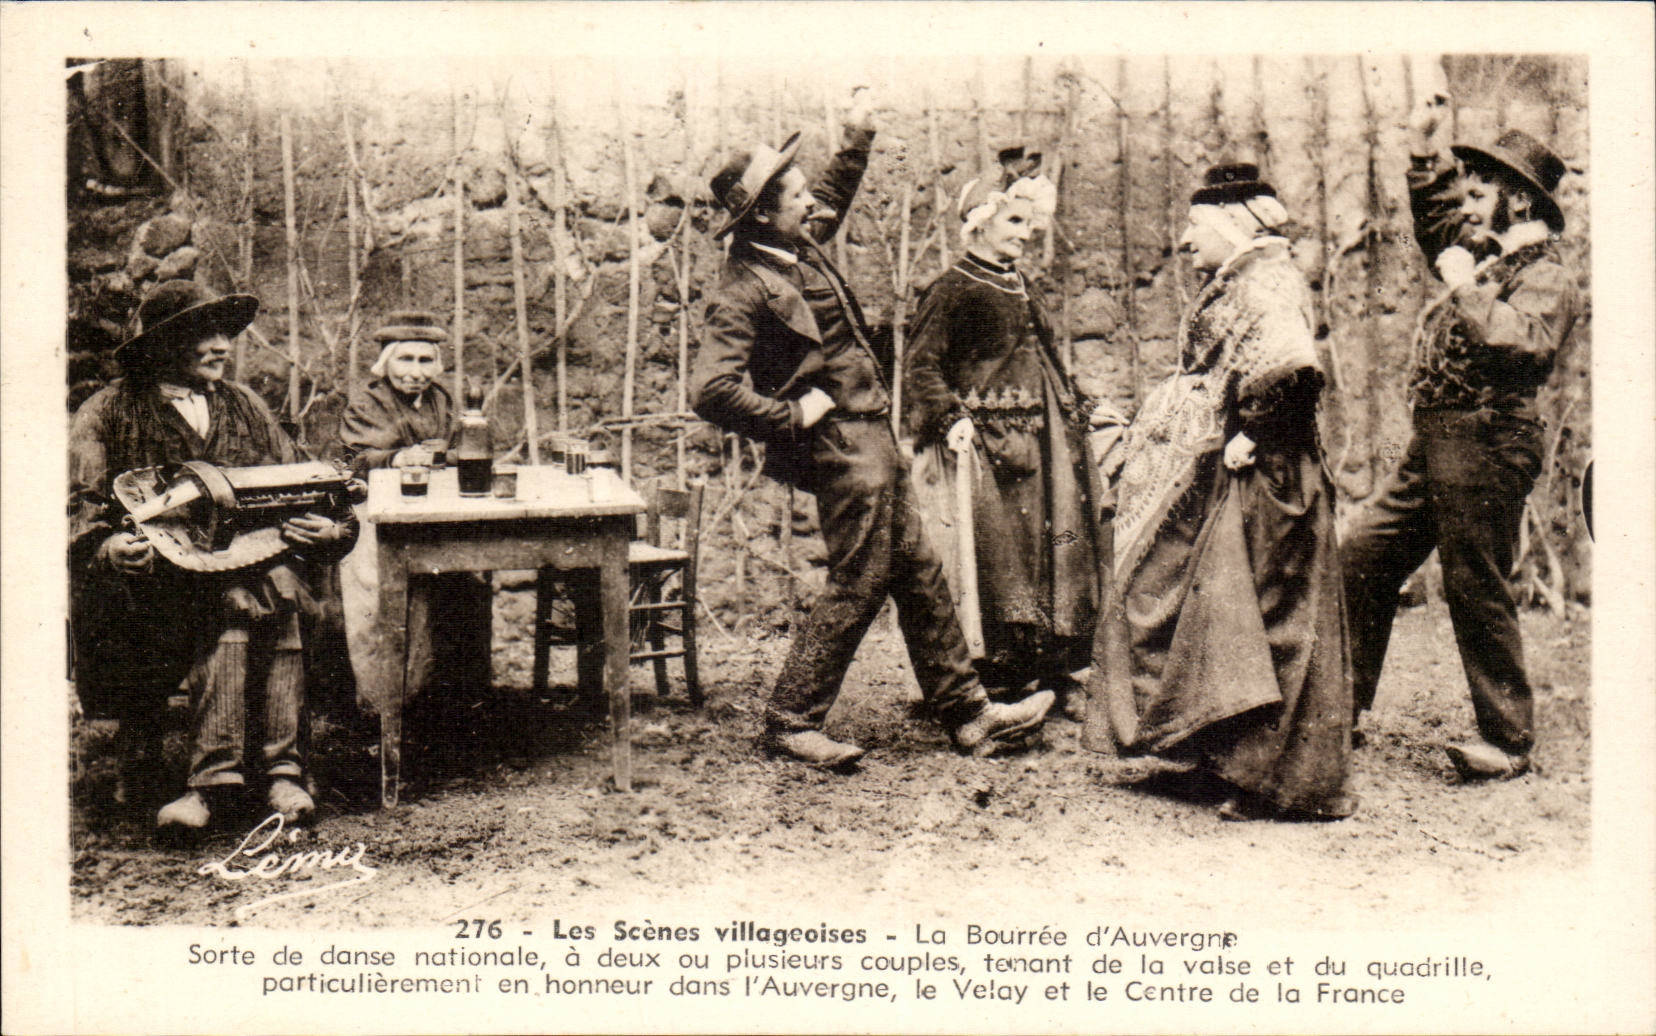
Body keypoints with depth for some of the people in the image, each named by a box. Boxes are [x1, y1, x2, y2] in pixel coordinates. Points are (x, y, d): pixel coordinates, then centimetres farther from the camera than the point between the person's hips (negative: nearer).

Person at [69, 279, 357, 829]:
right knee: (233, 600, -35)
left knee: (275, 582, -32)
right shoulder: (108, 414, 5)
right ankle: (280, 768, -35)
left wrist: (328, 529, -5)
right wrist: (108, 549, -24)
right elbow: (77, 512, -1)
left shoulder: (245, 406, 17)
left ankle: (215, 776, -33)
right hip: (154, 576, -3)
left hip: (252, 561, 3)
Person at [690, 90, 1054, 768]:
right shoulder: (745, 290, -18)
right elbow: (711, 389, -27)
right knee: (856, 585, -3)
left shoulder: (795, 249, 10)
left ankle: (966, 712, 21)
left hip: (870, 439, 10)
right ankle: (789, 722, 10)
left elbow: (834, 198, 34)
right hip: (842, 447, -10)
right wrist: (792, 417, -20)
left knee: (917, 572, 12)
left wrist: (857, 135, 26)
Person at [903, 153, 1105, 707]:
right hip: (988, 441, -8)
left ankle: (1051, 667, 17)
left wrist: (1078, 408, 24)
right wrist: (949, 418, -23)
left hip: (1043, 438, 8)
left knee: (1059, 546, 8)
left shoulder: (1021, 289, 19)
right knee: (998, 552, -9)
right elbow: (921, 365, -11)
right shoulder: (952, 290, -5)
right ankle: (1003, 675, -1)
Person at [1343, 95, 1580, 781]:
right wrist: (1423, 150, 30)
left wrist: (1466, 289, -16)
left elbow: (1521, 344, -27)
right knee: (1363, 554, 9)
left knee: (1478, 593, -5)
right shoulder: (1483, 257, 18)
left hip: (1485, 446, -9)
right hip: (1432, 443, 9)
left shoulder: (1549, 278, -8)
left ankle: (1509, 740, 6)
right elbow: (1434, 219, 38)